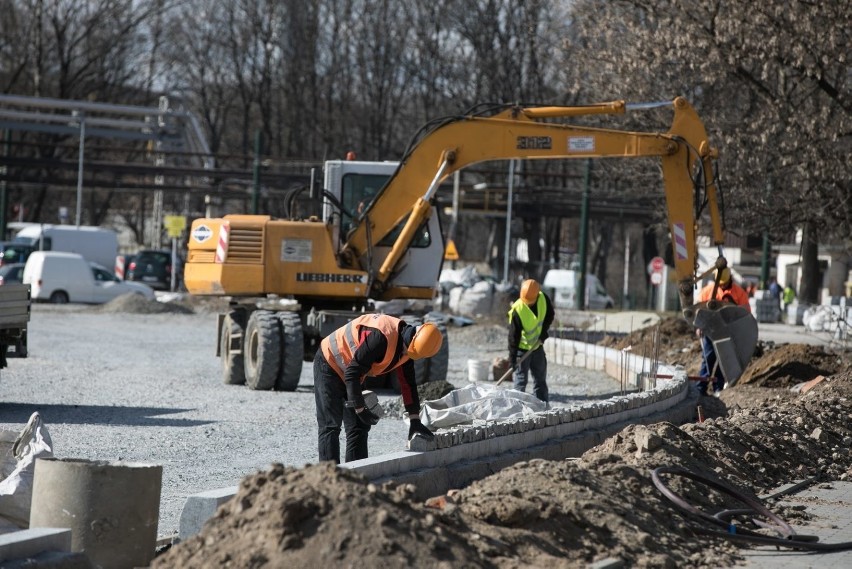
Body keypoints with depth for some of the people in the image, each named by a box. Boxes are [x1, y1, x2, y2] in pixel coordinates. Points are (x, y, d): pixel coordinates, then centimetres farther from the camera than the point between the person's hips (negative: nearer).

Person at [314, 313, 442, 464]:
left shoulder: (407, 347, -8)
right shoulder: (381, 337, -36)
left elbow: (407, 383, 3)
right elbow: (353, 372, -31)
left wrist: (415, 420, 0)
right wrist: (360, 408, -26)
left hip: (351, 375, 9)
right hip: (329, 365, -9)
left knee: (359, 428, 5)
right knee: (330, 427, -13)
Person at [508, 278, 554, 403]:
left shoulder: (543, 299, -16)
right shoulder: (517, 310, -29)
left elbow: (550, 314, 3)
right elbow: (514, 335, -25)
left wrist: (544, 332, -10)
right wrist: (512, 357, -24)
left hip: (537, 346, 6)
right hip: (522, 348, -6)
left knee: (540, 378, 13)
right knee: (520, 379, -4)